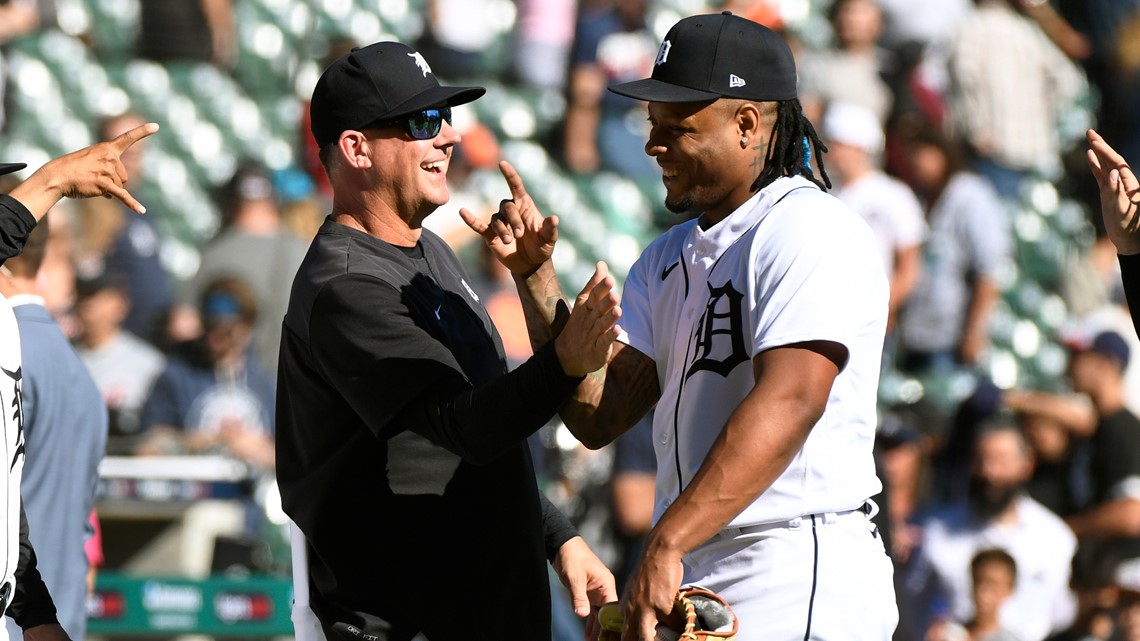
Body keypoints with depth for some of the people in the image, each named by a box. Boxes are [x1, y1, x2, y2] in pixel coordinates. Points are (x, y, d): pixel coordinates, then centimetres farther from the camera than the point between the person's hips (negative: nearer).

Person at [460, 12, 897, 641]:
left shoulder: (811, 231, -9)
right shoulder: (666, 259, 20)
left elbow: (788, 404, -23)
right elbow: (600, 414, 12)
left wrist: (665, 547, -30)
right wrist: (536, 275, 2)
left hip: (799, 587, -8)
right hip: (688, 586, 8)